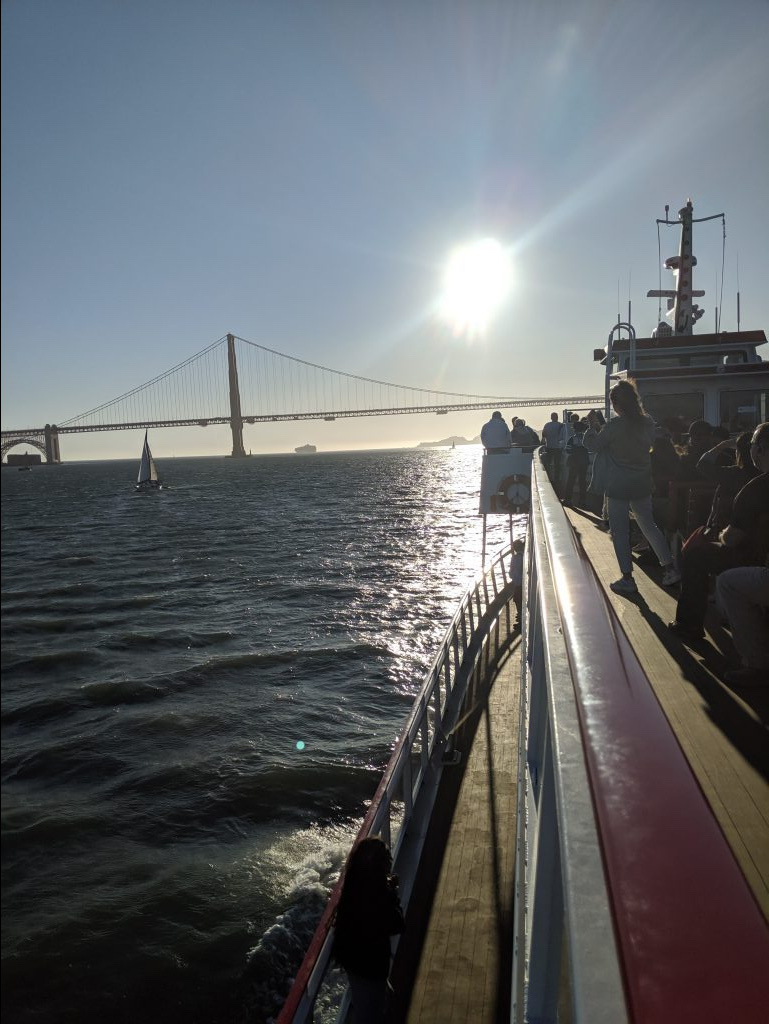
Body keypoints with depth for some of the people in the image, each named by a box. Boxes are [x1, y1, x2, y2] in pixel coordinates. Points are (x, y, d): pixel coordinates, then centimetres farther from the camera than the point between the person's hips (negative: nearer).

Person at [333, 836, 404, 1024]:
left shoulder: (355, 883, -11)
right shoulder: (378, 894, -36)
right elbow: (396, 926, -22)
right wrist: (393, 892, -16)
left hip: (352, 954, 7)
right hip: (369, 962, -7)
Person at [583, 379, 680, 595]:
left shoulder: (615, 425, -17)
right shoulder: (648, 422, -1)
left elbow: (595, 445, -7)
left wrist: (591, 428, 11)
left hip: (618, 486, -5)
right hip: (642, 484, 6)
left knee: (619, 532, 4)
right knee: (648, 525, 19)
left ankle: (627, 579, 6)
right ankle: (669, 568, 19)